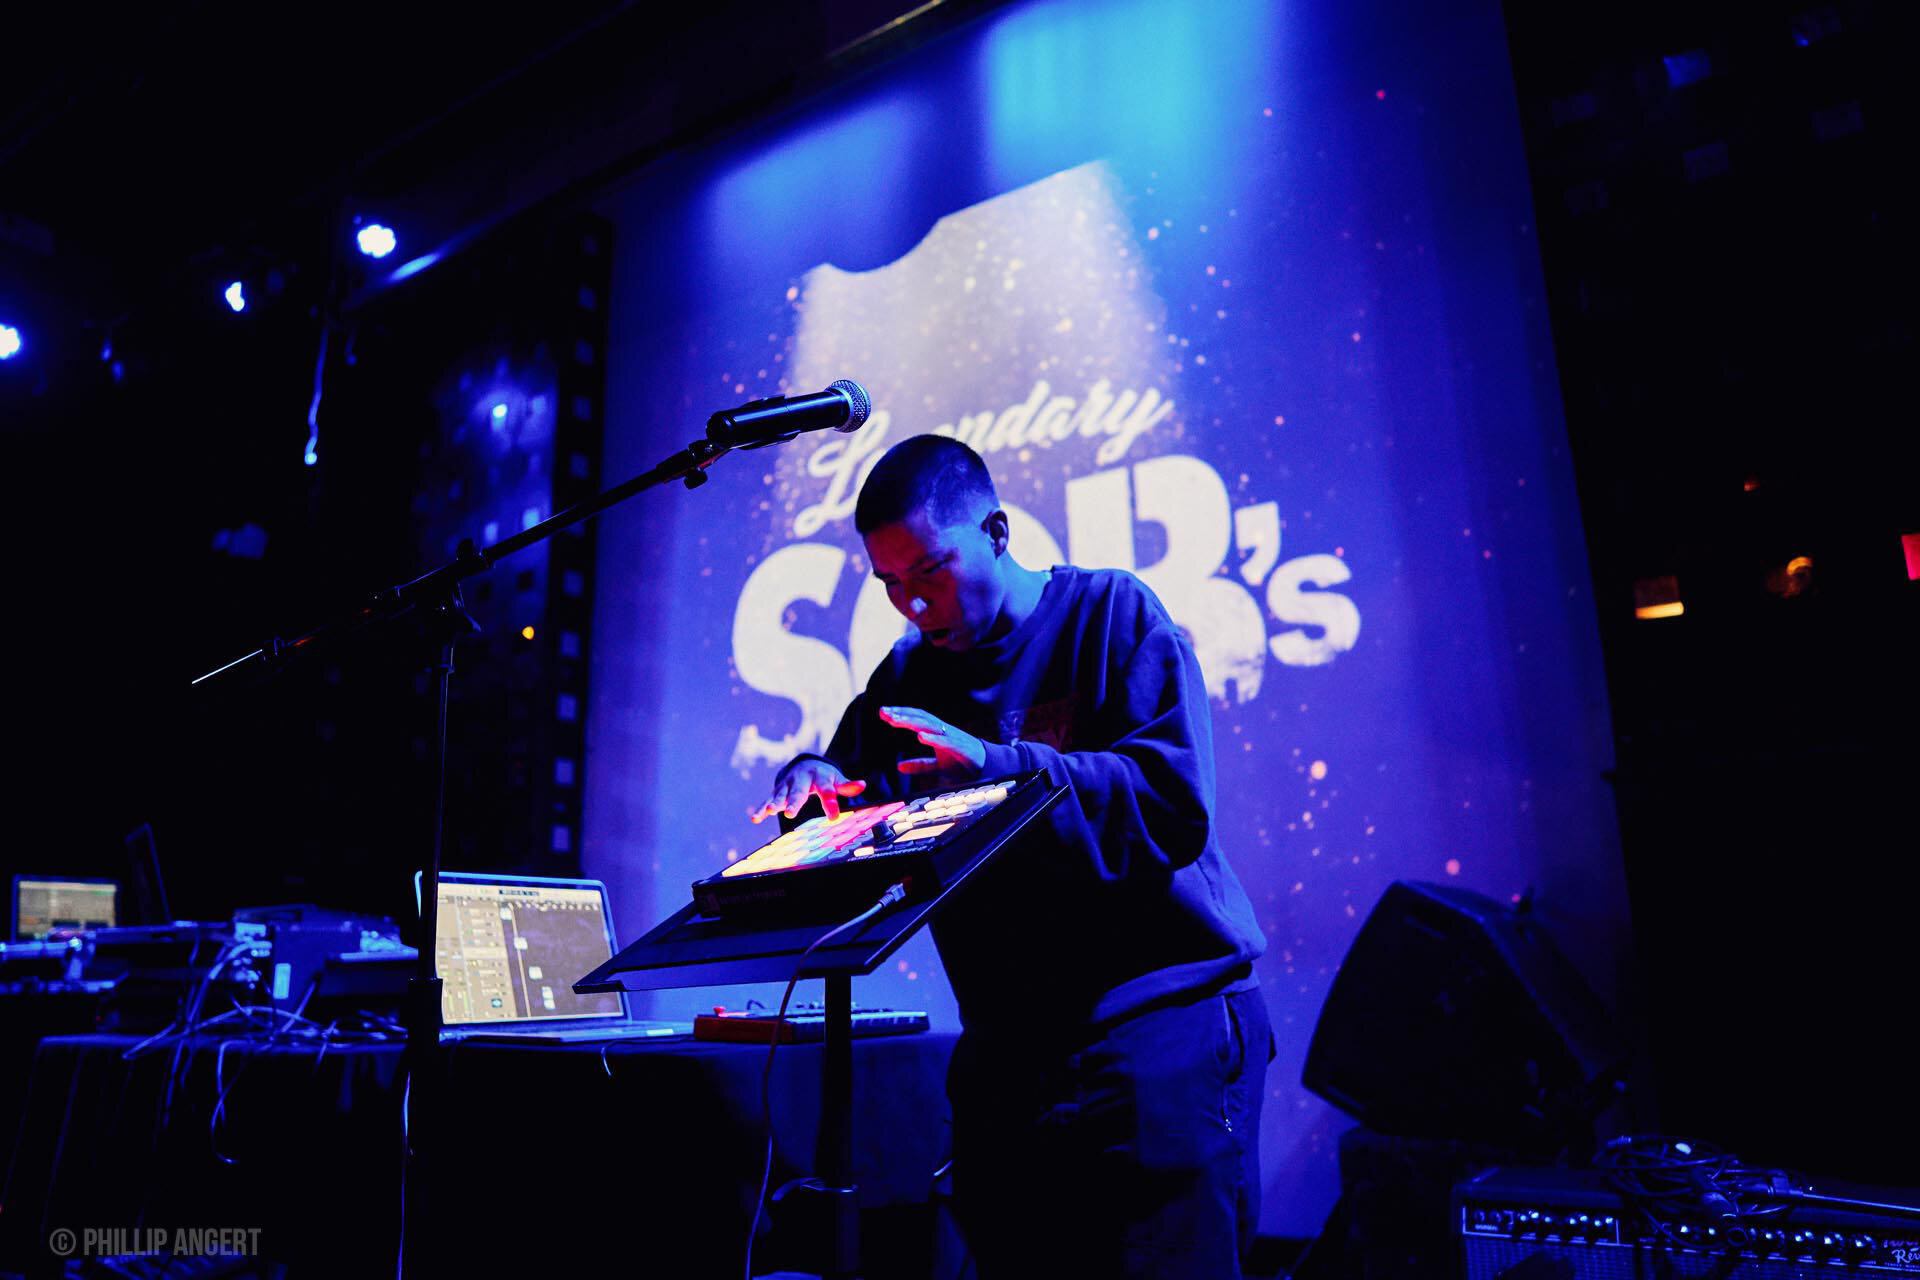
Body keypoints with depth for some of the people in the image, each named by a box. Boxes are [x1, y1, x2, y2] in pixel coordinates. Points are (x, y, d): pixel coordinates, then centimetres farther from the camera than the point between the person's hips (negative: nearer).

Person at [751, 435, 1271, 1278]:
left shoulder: (1112, 613, -4)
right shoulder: (907, 676, 11)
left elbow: (1174, 802, -15)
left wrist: (994, 763, -23)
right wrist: (818, 787, -12)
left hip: (1160, 1027, -4)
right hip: (1006, 1052, 5)